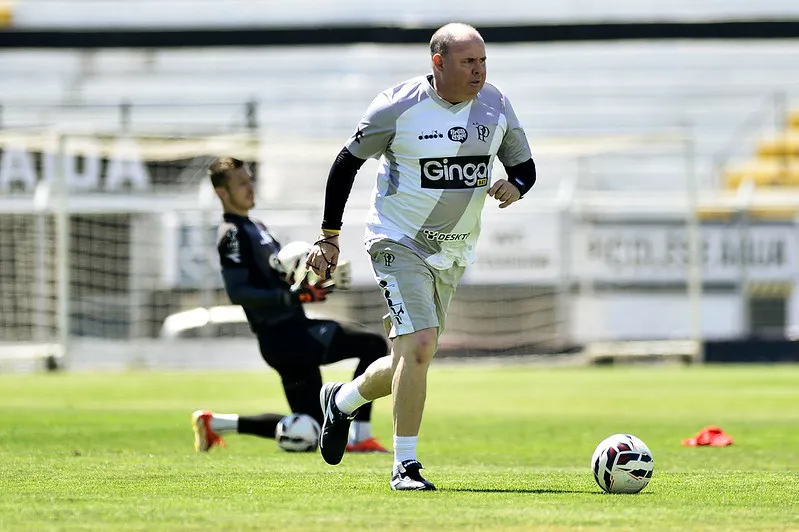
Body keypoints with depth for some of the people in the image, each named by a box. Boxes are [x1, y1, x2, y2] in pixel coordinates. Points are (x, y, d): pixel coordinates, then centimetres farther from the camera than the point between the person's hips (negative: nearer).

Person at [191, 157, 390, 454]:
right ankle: (359, 437, -16)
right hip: (283, 337, -10)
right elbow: (237, 293, -20)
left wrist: (309, 286, 7)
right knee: (373, 345, -16)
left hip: (292, 332, 10)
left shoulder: (256, 228, 20)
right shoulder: (232, 234, -10)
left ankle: (214, 423, 22)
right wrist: (292, 297, -27)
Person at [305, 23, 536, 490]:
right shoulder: (399, 106, -16)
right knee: (419, 346, -20)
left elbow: (525, 166, 9)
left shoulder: (496, 105, -3)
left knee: (412, 357, 12)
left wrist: (514, 187, -16)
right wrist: (329, 236, -3)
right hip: (399, 243, -6)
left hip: (454, 253, 6)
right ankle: (406, 466, -9)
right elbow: (348, 162, -4)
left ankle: (342, 401, 41)